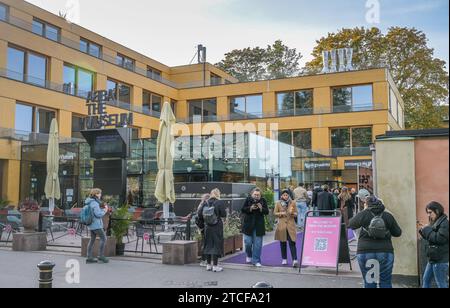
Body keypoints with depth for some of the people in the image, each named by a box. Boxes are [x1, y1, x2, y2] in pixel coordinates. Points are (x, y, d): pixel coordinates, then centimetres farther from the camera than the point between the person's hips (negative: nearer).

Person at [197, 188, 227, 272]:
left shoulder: (205, 203, -1)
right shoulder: (219, 203, -12)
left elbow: (199, 214, 0)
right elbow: (224, 214, -11)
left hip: (207, 227, 4)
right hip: (217, 227, -4)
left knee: (208, 244, 13)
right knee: (216, 244, 3)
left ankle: (209, 265, 21)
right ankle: (215, 266, 5)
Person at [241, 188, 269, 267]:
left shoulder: (263, 201, 0)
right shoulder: (248, 200, -2)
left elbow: (267, 212, -2)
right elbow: (243, 210, -4)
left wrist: (261, 208, -20)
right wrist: (250, 208, -20)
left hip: (259, 226, 1)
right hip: (248, 225, 0)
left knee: (258, 244, 2)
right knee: (248, 242, 2)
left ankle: (256, 261, 12)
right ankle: (249, 255, 32)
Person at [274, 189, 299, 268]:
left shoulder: (293, 203, 2)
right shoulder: (278, 203, 4)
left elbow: (296, 213, 5)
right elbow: (275, 213, 7)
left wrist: (292, 213, -16)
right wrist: (281, 213, -11)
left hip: (291, 225, -2)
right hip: (281, 225, 2)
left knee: (292, 242, -10)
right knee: (283, 243, 9)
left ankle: (295, 260, -13)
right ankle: (284, 259, 21)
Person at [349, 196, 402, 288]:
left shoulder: (363, 214, -2)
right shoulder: (388, 216, 3)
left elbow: (351, 225, 12)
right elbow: (398, 233, 9)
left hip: (365, 252, -1)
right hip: (385, 252, 1)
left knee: (369, 283, 7)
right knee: (386, 283, 7)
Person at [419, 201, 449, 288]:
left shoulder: (445, 223, -15)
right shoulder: (435, 222, 13)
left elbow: (439, 238, -25)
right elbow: (430, 238, 18)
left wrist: (427, 230, -14)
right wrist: (424, 232, 1)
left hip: (441, 260, -10)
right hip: (433, 259, 10)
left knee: (442, 284, -2)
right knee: (426, 279, 17)